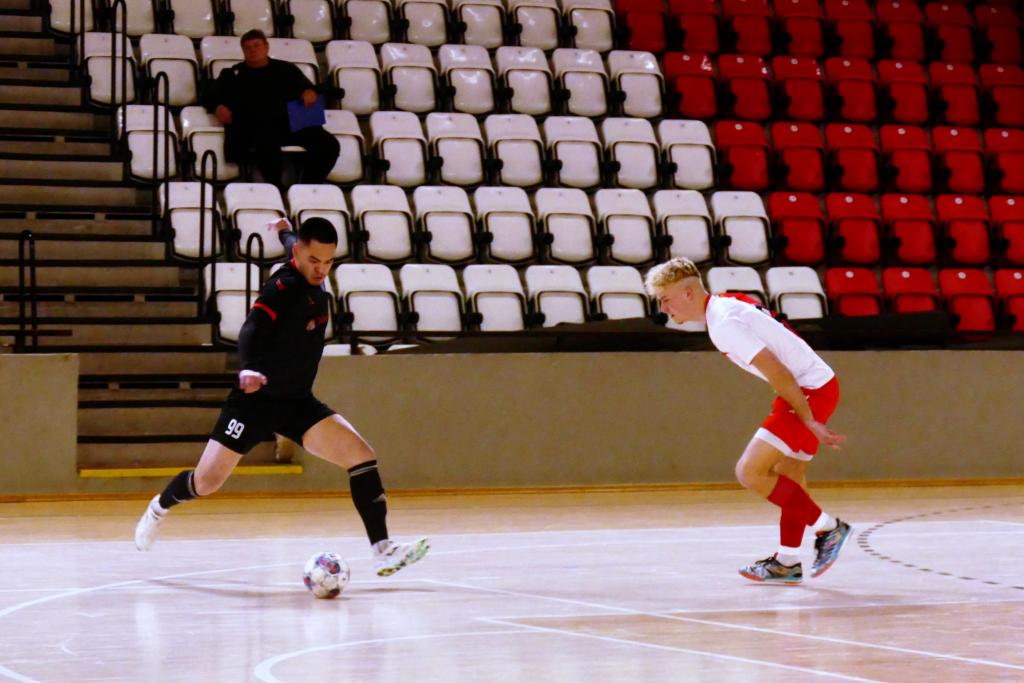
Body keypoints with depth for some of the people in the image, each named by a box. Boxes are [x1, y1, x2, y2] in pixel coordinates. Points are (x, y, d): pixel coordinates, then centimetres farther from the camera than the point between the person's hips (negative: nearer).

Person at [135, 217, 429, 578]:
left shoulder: (313, 279, 4)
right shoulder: (284, 286, -21)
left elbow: (291, 244, 27)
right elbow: (252, 329, -37)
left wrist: (284, 230, 51)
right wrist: (249, 369, -56)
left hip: (298, 403, 7)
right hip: (256, 399, -7)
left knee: (361, 455, -13)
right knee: (206, 482, -1)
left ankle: (383, 551, -16)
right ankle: (159, 507, 33)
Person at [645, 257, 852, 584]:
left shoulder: (723, 324, -19)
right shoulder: (726, 305, 12)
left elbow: (778, 372, -22)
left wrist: (809, 421, -17)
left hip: (810, 390, -10)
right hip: (812, 387, 10)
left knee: (750, 472, -11)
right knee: (788, 477, 17)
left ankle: (827, 528, -2)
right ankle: (788, 562, 24)